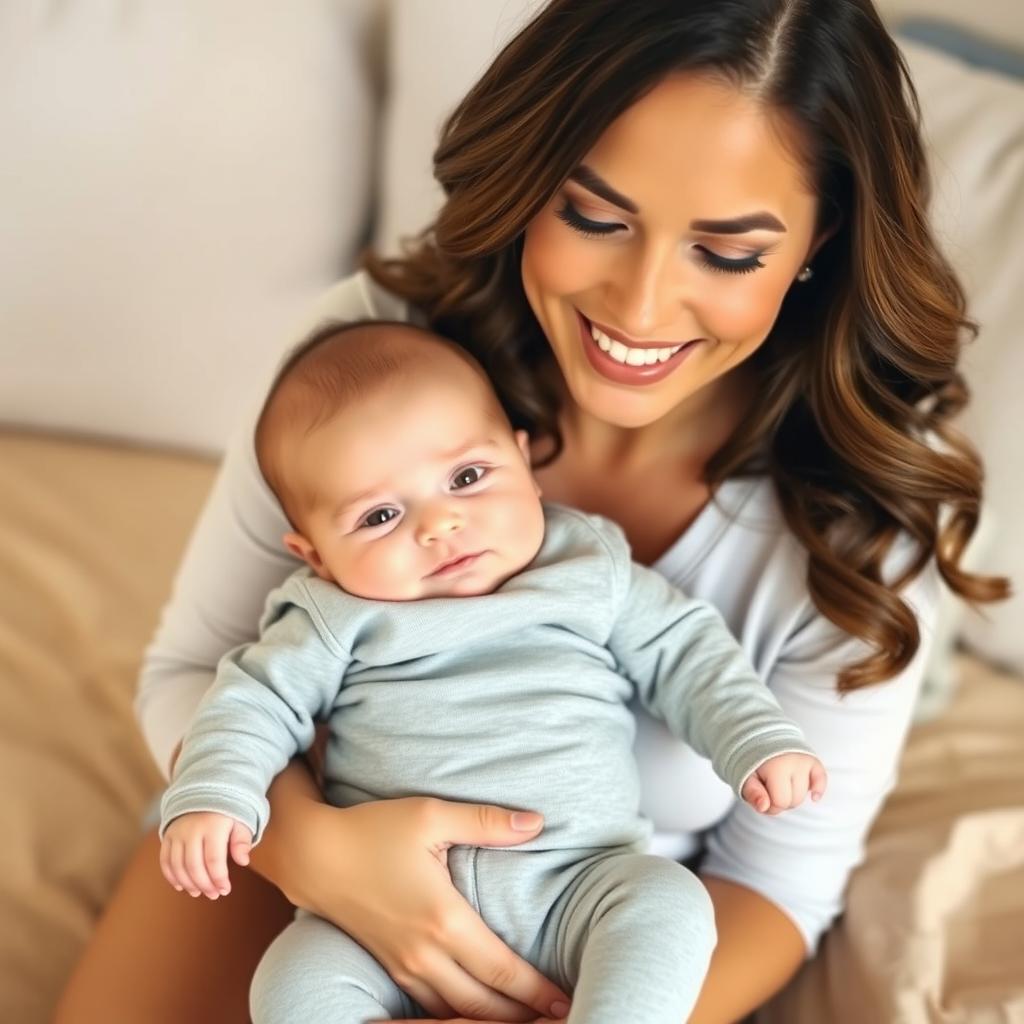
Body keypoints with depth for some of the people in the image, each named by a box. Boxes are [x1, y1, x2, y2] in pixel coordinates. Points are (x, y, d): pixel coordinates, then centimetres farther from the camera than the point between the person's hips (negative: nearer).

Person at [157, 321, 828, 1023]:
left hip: (577, 889, 1)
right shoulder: (338, 621, 4)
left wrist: (759, 742, 1)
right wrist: (211, 798, -11)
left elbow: (686, 654, 13)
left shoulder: (594, 572, 8)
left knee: (669, 904, -27)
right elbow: (258, 701, 6)